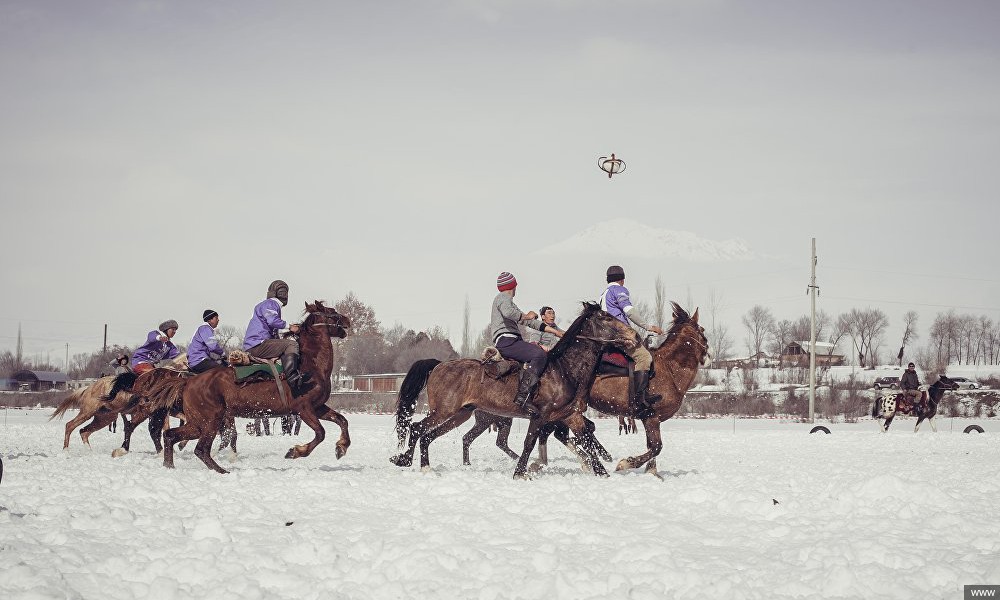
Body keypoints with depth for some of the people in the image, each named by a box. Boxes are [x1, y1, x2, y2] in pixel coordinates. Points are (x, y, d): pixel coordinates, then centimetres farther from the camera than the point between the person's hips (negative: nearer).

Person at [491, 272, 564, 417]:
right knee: (539, 355, -27)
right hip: (506, 340, -11)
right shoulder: (503, 298, 0)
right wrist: (525, 316, -7)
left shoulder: (506, 300, 32)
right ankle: (523, 396, -38)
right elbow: (508, 312, -26)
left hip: (509, 342, 11)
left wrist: (553, 330, 27)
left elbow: (528, 321, 32)